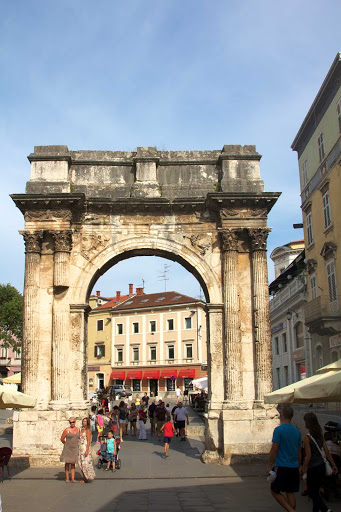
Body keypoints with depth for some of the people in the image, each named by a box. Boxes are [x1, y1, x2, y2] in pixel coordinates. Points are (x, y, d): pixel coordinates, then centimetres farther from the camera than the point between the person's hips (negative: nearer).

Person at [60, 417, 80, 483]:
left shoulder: (78, 429, 5)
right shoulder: (67, 430, -8)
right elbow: (62, 439, -1)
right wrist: (67, 444, 8)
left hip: (75, 449, 3)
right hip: (67, 449, -3)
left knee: (73, 463, 6)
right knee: (67, 463, 3)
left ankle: (73, 478, 9)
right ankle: (67, 478, 10)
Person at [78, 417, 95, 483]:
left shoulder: (88, 430, -10)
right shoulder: (82, 430, 14)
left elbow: (88, 441, -14)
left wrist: (87, 451, -20)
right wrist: (79, 450, 17)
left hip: (86, 448, -9)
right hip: (81, 449, 9)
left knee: (85, 463, -5)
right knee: (82, 464, 9)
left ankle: (87, 479, 2)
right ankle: (84, 478, 16)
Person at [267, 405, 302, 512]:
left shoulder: (279, 430, -12)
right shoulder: (297, 431, 7)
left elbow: (274, 450, -13)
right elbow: (299, 451, 14)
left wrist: (269, 466, -5)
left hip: (282, 467, -6)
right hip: (294, 467, 6)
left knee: (275, 491, 6)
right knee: (290, 493, 13)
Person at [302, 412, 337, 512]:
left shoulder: (307, 438, -18)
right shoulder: (320, 435, 2)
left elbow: (308, 456, -18)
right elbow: (327, 451, 3)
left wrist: (303, 468, -7)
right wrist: (333, 465, 9)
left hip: (313, 468, -7)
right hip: (322, 466, 7)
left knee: (312, 493, 6)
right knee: (316, 491, 20)